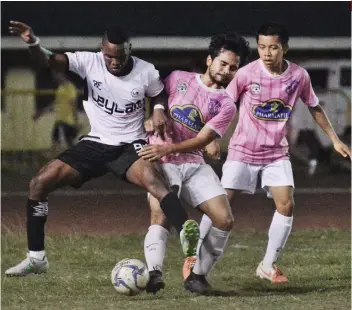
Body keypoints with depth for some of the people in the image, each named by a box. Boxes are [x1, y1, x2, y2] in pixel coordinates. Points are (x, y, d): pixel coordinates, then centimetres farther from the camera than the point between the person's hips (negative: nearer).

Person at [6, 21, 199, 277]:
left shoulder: (146, 72, -10)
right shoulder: (90, 62, -11)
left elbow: (159, 95, 13)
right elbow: (49, 61, -23)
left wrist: (159, 109, -11)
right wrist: (33, 43, -45)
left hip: (130, 145, -3)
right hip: (95, 144, 3)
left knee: (151, 177, -38)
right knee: (40, 183, -8)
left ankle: (186, 232, -54)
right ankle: (36, 258, 3)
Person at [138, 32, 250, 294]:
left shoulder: (226, 105, 4)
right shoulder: (179, 79, 7)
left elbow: (201, 140, -8)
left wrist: (168, 148, -22)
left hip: (194, 165, 3)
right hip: (162, 162, -2)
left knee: (225, 220, -13)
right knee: (161, 213, -28)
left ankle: (198, 275, 0)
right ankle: (154, 272, -39)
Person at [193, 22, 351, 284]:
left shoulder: (299, 76, -8)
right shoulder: (247, 73, -15)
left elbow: (315, 108, 9)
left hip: (277, 153, 2)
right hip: (243, 150, -2)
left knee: (286, 204, -10)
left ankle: (268, 266, 3)